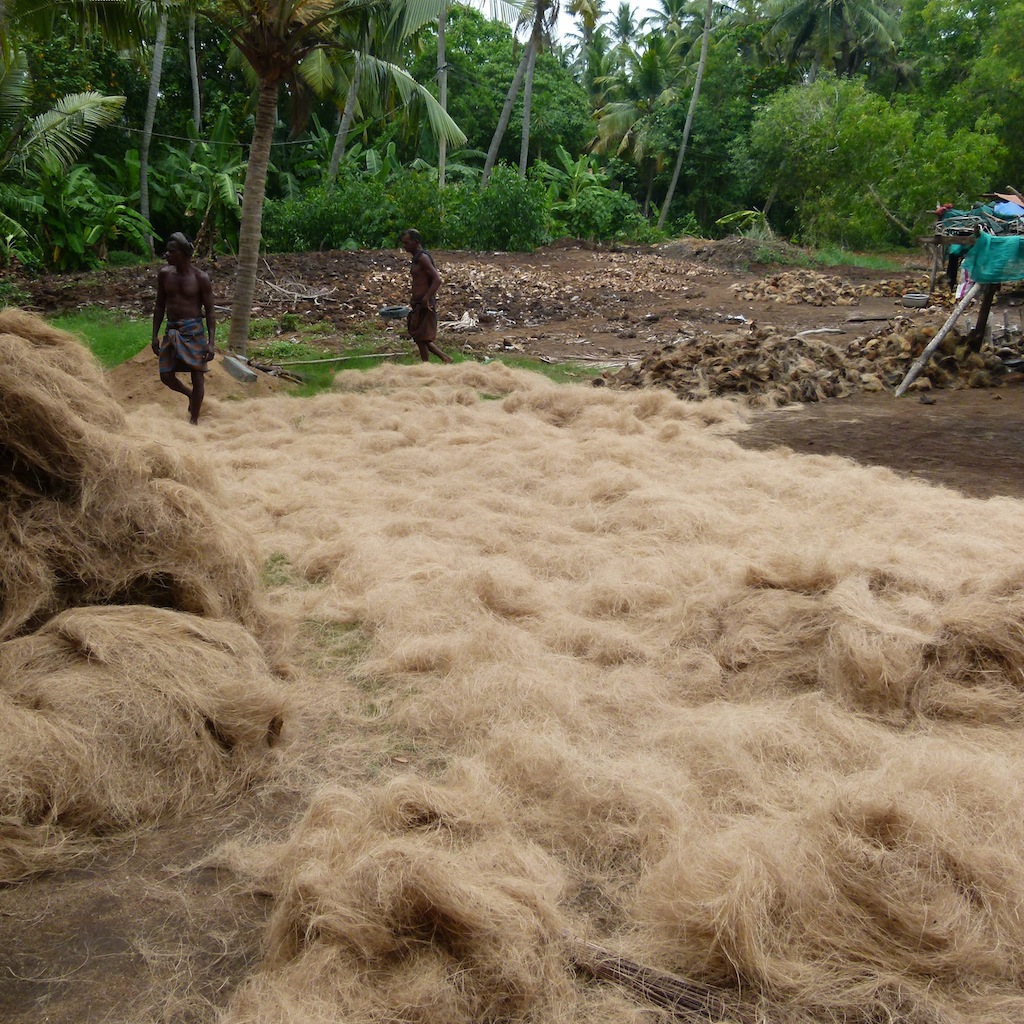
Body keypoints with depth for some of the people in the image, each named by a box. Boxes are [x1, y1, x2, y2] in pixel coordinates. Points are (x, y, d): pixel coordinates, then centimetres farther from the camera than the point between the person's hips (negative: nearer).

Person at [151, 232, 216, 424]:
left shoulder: (200, 278, -8)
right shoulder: (164, 274, 3)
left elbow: (209, 311, -5)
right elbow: (159, 306, 12)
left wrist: (210, 342, -12)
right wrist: (155, 335, 8)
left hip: (194, 331, -4)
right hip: (172, 331, 4)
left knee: (197, 377, 0)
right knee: (166, 376, 4)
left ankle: (193, 421, 14)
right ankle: (191, 395, 34)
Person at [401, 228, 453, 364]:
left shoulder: (422, 258, -15)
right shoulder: (417, 257, 15)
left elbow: (437, 280, -23)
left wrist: (426, 299, -25)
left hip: (424, 305, -10)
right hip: (417, 304, 10)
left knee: (421, 338, -3)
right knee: (419, 337, 14)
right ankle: (445, 359, 20)